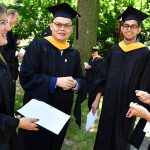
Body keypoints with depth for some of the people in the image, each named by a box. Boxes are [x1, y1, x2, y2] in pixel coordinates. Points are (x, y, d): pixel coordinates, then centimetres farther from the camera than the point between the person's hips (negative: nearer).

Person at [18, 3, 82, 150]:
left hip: (62, 110, 5)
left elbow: (80, 79, 10)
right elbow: (26, 77, -16)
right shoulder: (37, 46, -9)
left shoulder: (74, 53, 7)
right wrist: (56, 81, -21)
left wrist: (74, 83, -14)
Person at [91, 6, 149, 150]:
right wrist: (97, 99, 3)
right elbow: (104, 76, 6)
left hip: (128, 104, -3)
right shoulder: (113, 50, 4)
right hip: (109, 101, 3)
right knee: (104, 134, 12)